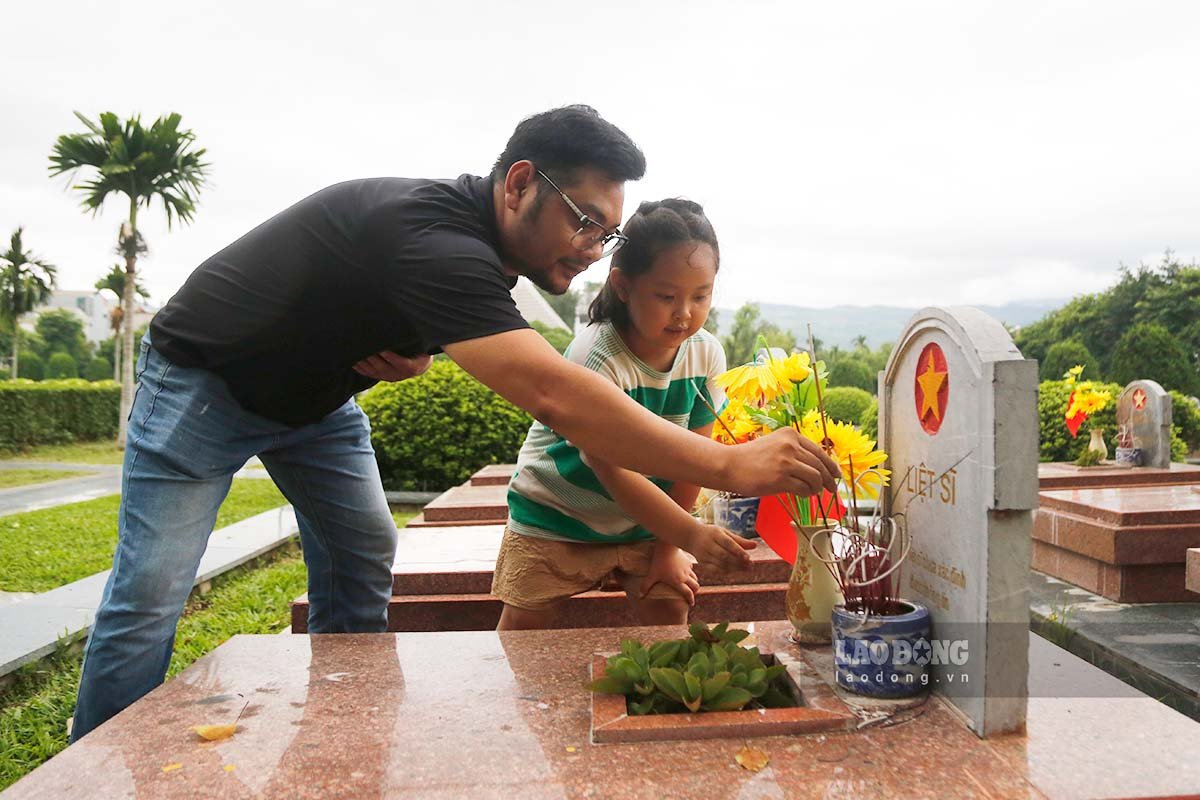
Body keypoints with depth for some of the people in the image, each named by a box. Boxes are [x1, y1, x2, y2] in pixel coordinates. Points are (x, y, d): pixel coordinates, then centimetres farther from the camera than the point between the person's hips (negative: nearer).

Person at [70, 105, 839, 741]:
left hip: (314, 393, 8)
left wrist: (411, 356, -15)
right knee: (151, 595, -9)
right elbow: (554, 395, -49)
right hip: (203, 380, -8)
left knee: (361, 559, 2)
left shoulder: (476, 243, -8)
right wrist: (730, 466, -47)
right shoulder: (432, 238, -38)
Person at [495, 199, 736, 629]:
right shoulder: (597, 356, -29)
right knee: (521, 629, 3)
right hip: (557, 514, -3)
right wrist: (691, 534, -43)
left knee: (670, 617, -4)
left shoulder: (706, 354, -13)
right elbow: (615, 472, -34)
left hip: (647, 518, 4)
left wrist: (668, 549, -6)